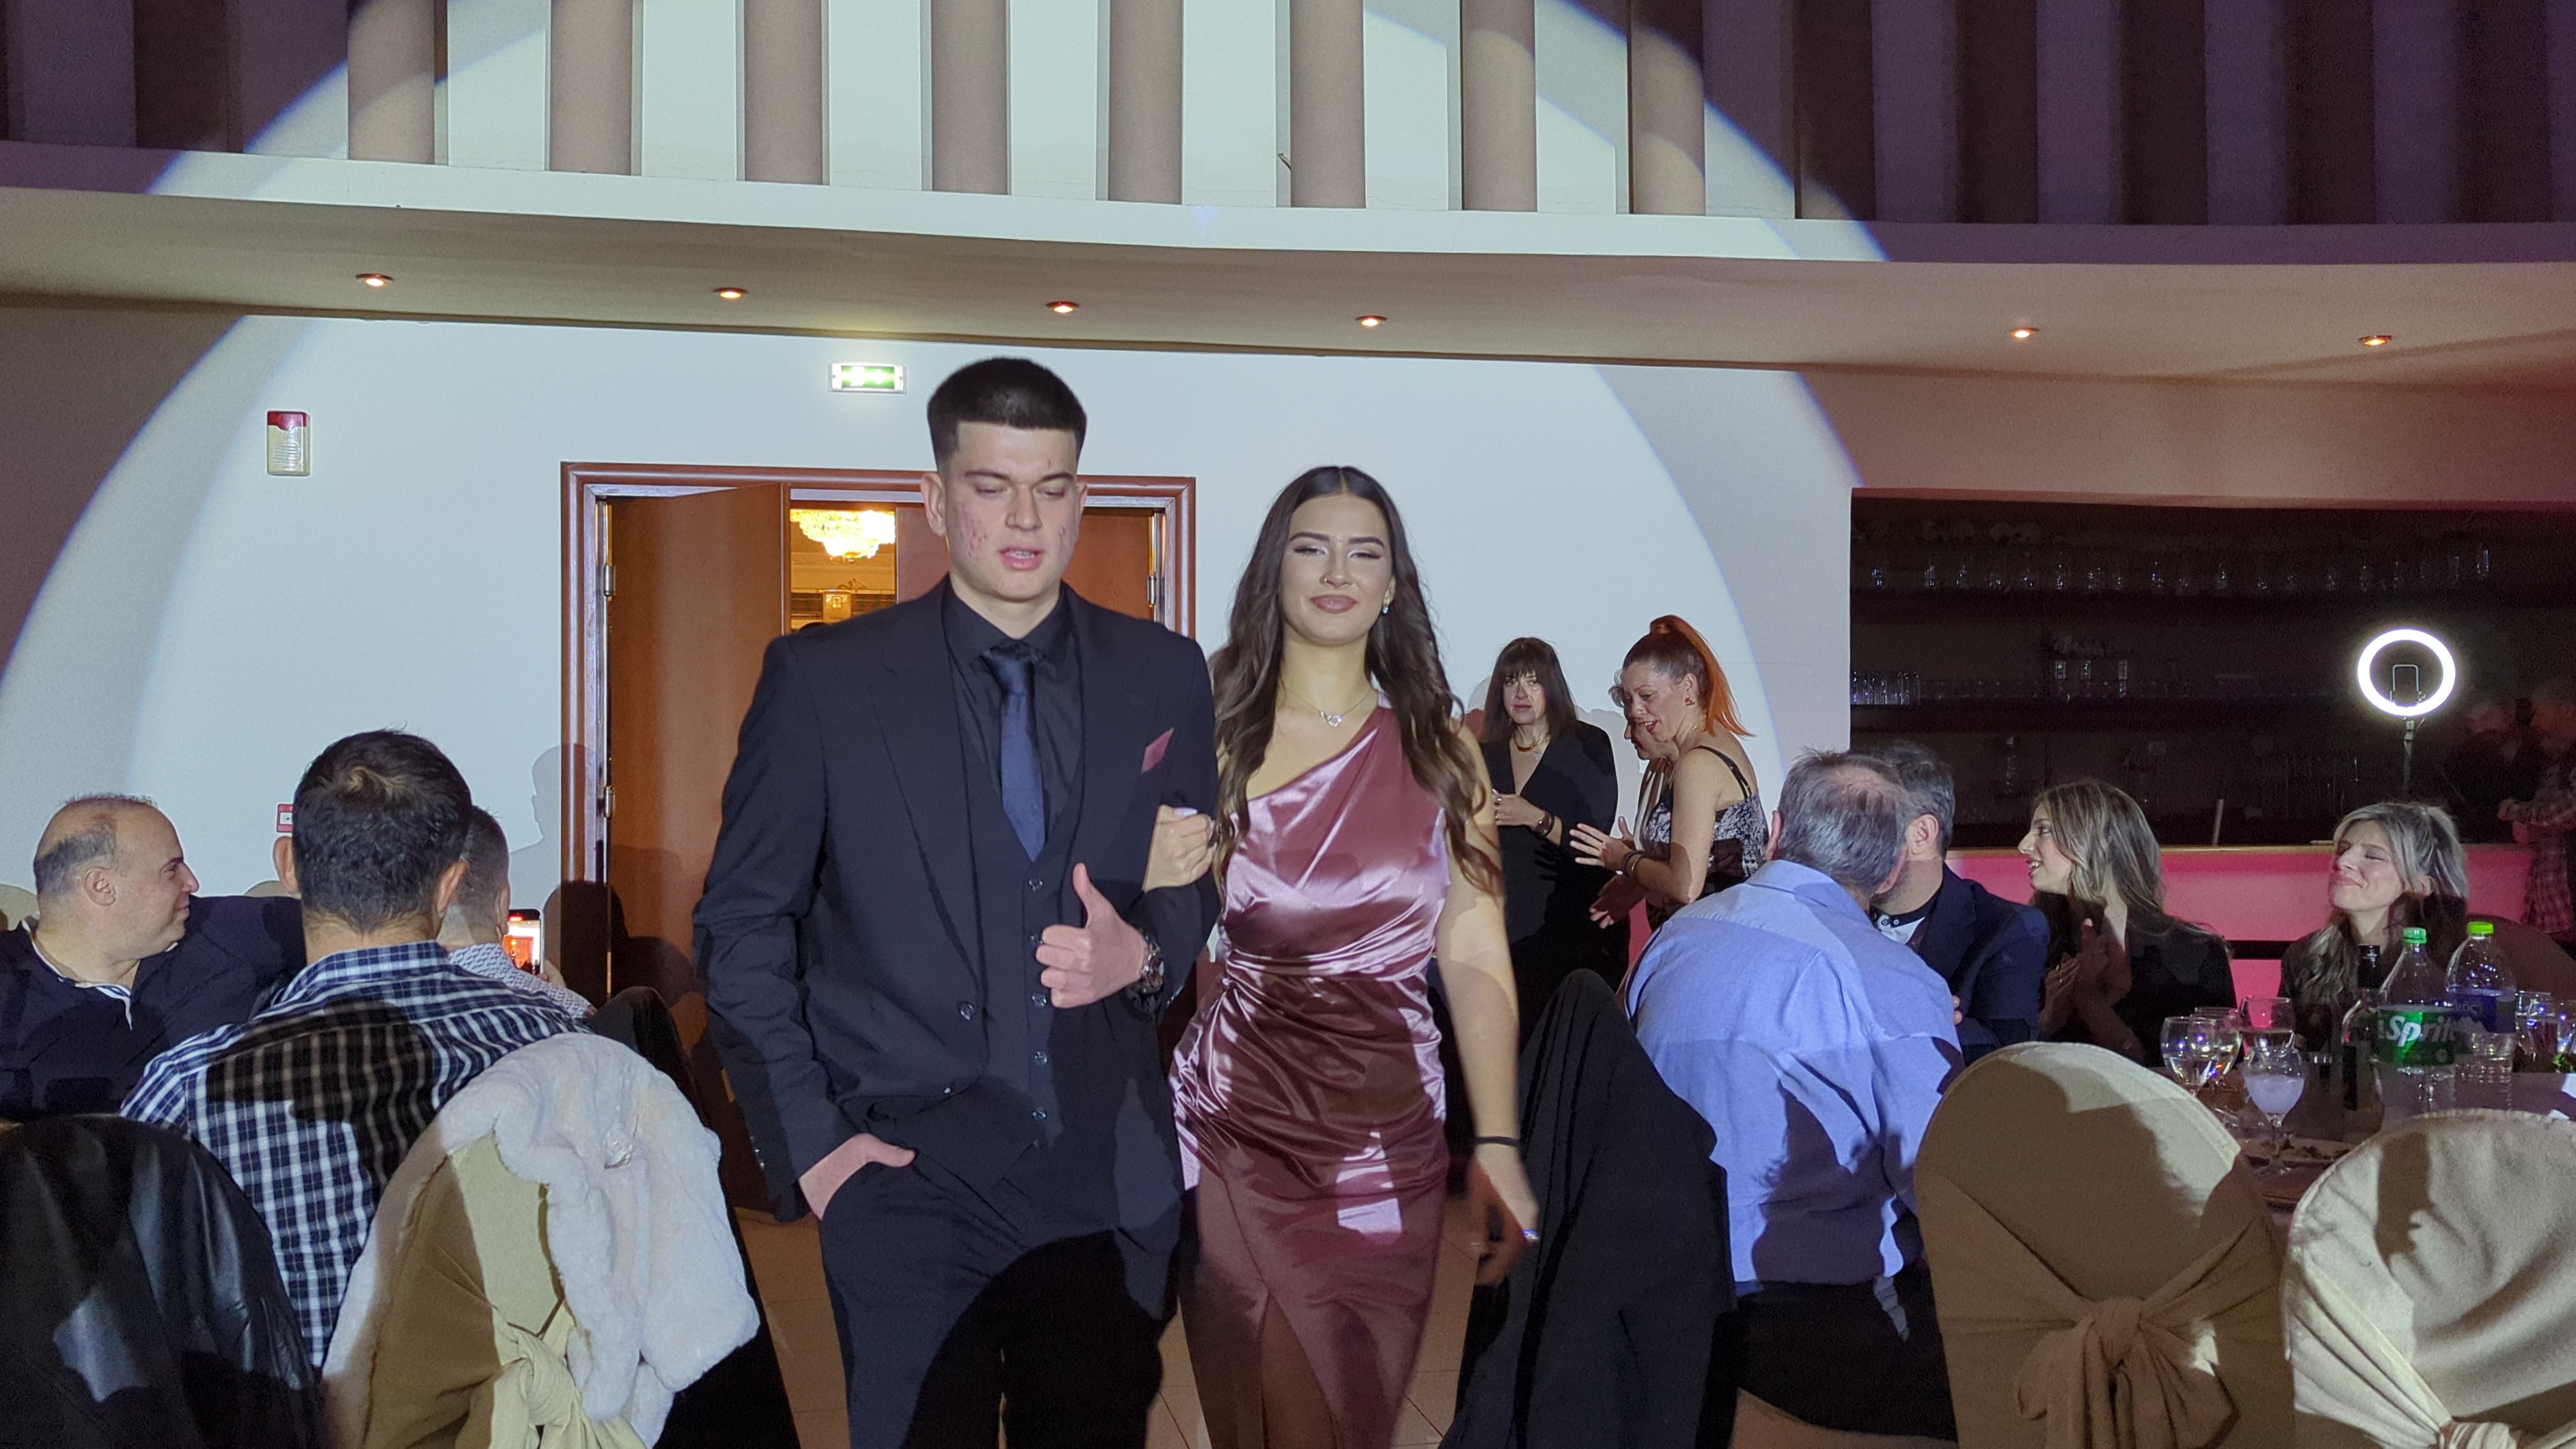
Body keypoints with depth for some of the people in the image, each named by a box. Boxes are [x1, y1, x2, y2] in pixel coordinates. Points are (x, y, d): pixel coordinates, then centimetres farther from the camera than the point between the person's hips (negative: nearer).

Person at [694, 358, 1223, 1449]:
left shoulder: (1164, 677, 2)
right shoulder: (824, 679, -4)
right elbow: (742, 923, 0)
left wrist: (1143, 953, -11)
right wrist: (804, 1137, -6)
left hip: (1110, 1188, 2)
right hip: (906, 1184, -2)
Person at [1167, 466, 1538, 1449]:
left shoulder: (1438, 746, 4)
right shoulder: (1213, 734, 0)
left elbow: (1475, 954, 0)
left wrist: (1499, 1144, -5)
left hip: (1389, 1137, 1)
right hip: (1238, 1129, -1)